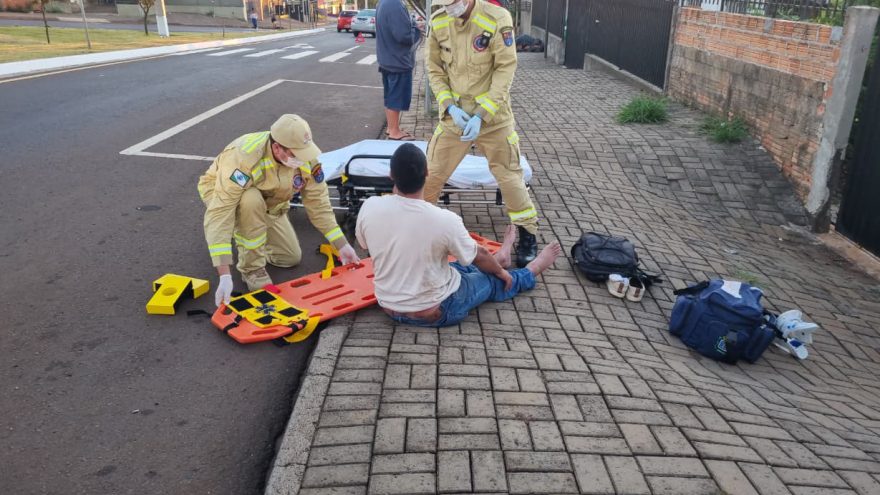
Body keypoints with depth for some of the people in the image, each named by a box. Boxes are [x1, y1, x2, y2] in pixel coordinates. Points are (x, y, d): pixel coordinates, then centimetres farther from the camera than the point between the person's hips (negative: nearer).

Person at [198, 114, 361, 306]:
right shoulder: (242, 158, -43)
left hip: (267, 199, 5)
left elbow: (318, 202, -14)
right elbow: (219, 214, -45)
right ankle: (251, 268, -18)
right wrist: (224, 275, -51)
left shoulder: (306, 156, -27)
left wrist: (342, 245, -16)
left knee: (291, 258, 0)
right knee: (251, 200, -39)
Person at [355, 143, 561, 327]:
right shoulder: (445, 220, -28)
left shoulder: (369, 207, -19)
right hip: (435, 312, -4)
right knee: (492, 280, 23)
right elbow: (479, 256, -8)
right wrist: (500, 271, 15)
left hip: (389, 307, 4)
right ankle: (533, 270, 51)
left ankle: (499, 257, 56)